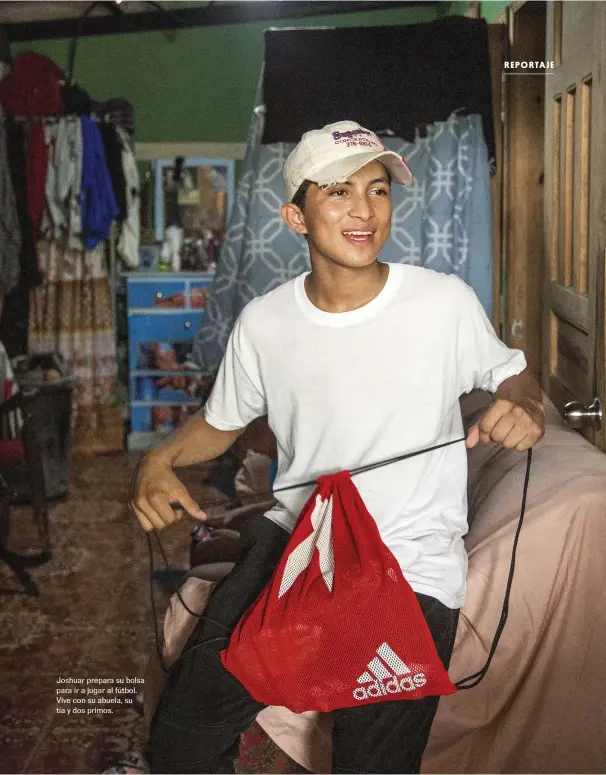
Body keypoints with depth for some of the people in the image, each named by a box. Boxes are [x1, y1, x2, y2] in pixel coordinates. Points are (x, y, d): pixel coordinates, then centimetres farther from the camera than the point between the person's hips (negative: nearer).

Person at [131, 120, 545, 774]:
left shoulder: (446, 303, -8)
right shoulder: (263, 323, -1)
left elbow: (511, 374, 8)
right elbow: (221, 422, 14)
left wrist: (524, 408, -15)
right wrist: (161, 458, -6)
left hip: (411, 566, -2)